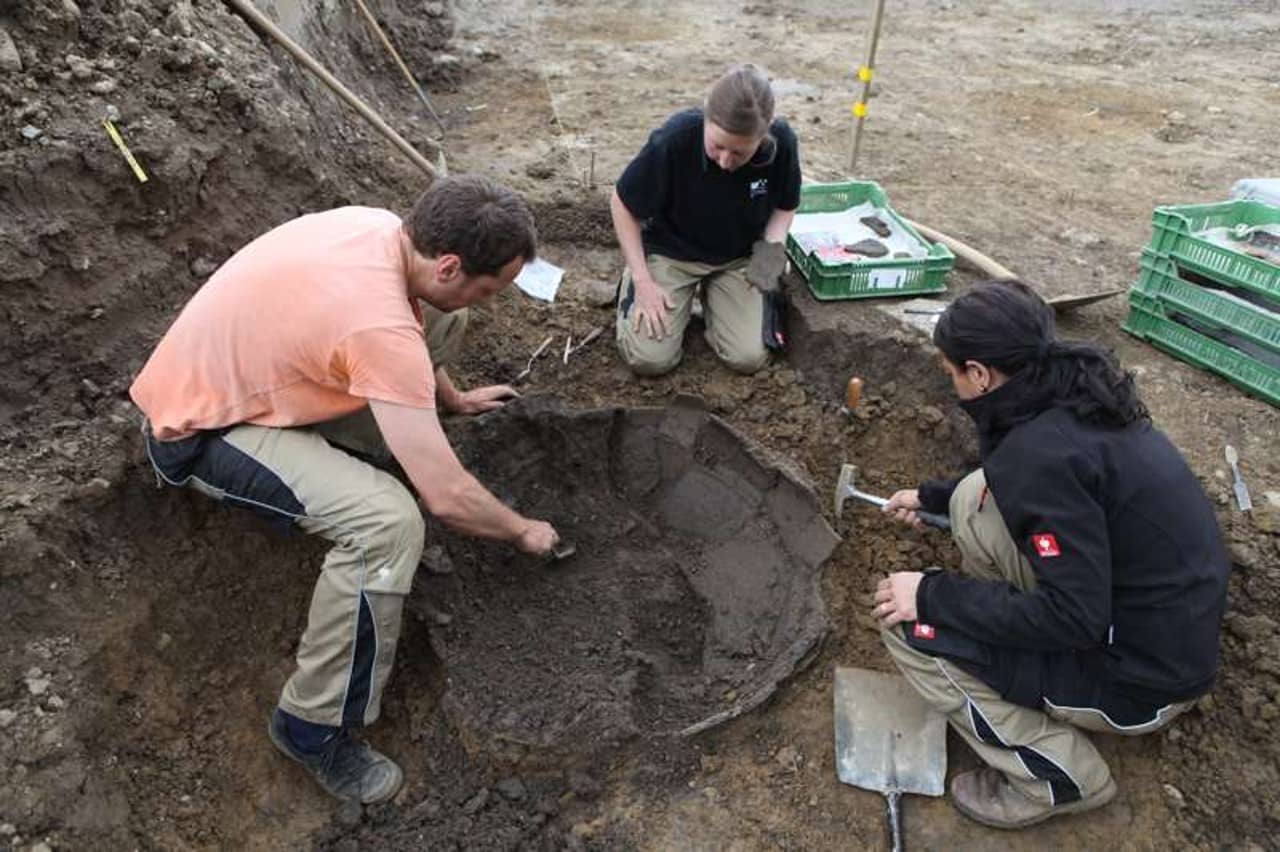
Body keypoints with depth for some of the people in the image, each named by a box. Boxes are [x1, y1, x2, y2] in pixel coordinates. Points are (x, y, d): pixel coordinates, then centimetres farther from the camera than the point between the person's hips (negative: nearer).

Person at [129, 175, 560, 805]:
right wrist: (524, 533, -12)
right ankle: (312, 727, -11)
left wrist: (454, 398, 22)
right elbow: (447, 499, -30)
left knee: (442, 321, 3)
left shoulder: (382, 227, -9)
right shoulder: (380, 328, -35)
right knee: (391, 522, -33)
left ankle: (345, 459, 18)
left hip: (246, 367, 9)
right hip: (203, 425, -9)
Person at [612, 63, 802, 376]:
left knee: (748, 358, -12)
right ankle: (632, 287, 16)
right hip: (671, 252, -2)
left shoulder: (781, 142, -23)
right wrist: (643, 280, -17)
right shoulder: (674, 139, -30)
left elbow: (785, 206, -1)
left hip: (739, 258, 2)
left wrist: (772, 247, -21)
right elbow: (623, 204, -14)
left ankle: (712, 294, 18)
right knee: (649, 359, -15)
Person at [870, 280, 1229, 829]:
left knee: (909, 625, -12)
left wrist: (933, 594, -19)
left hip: (1141, 677, -8)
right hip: (1169, 618, 9)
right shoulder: (1074, 395, -1)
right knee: (974, 502, 5)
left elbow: (1074, 617, -26)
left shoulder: (1044, 451, -29)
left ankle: (1058, 775, 4)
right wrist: (931, 497, 24)